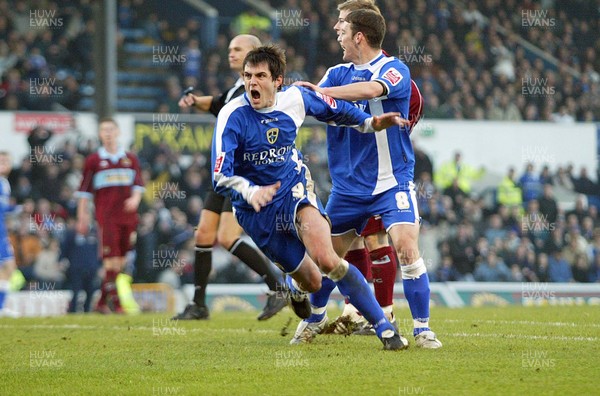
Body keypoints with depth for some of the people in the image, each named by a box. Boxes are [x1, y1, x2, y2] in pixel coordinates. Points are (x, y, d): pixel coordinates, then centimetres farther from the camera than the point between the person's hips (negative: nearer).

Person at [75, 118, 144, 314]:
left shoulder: (131, 159, 13)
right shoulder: (94, 160, 6)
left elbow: (138, 183, 14)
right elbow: (84, 191, 6)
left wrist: (135, 198, -8)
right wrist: (82, 217, 1)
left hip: (127, 216, 3)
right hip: (106, 215, -3)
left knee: (120, 260, 3)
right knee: (111, 257, -14)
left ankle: (102, 301, 11)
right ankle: (114, 299, -15)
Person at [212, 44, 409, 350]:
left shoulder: (295, 99, -8)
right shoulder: (232, 116, -20)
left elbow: (333, 110, 15)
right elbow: (221, 176, -28)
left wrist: (370, 123, 2)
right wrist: (251, 192, -47)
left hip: (295, 190, 1)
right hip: (255, 212, -1)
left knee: (326, 260, -27)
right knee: (312, 283, 4)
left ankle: (383, 326, -19)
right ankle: (295, 286, 46)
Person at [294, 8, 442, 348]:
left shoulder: (394, 69, -9)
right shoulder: (338, 74, 9)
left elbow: (372, 90, -31)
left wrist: (322, 91, -35)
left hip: (392, 181, -5)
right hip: (348, 185, 5)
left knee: (408, 249, -19)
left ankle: (422, 328, -10)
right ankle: (315, 318, 36)